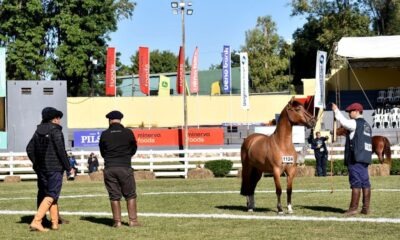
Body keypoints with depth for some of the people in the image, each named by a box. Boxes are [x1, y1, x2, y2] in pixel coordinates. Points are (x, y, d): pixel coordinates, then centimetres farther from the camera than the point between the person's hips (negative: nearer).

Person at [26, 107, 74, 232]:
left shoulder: (38, 131, 10)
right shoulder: (55, 131, -12)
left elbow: (29, 149, 12)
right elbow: (61, 151, -15)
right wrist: (68, 167, -7)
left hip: (41, 169, 8)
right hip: (55, 168, -8)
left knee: (43, 194, 16)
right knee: (51, 195, -7)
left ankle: (55, 222, 21)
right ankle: (36, 221, -19)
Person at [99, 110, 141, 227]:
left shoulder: (104, 134, -1)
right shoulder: (128, 133, -3)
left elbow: (102, 152, 10)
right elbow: (134, 149, 10)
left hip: (109, 168, 1)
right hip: (125, 167, -1)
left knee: (114, 196, 7)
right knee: (130, 195, 8)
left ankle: (117, 221, 5)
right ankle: (133, 220, 4)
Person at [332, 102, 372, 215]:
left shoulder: (355, 123, -8)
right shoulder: (366, 125, 19)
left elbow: (343, 121, -18)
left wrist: (336, 111, -5)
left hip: (355, 159, -9)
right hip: (365, 158, 9)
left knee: (356, 183, -8)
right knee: (365, 183, 6)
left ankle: (353, 208, -7)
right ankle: (366, 208, 7)